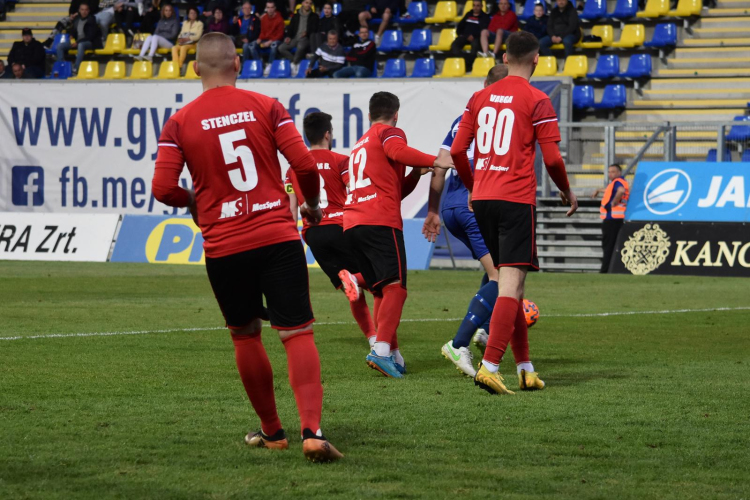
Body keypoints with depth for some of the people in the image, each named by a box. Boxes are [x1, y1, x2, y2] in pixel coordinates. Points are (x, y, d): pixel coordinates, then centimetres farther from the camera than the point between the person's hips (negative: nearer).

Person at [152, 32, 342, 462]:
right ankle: (312, 430, -19)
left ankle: (272, 432, 25)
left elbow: (164, 188, -5)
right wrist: (312, 205, 14)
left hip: (223, 246, 1)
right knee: (298, 335, -4)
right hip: (278, 236, -1)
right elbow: (305, 164, -5)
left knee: (245, 336, 18)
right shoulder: (266, 107, 0)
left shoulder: (179, 124, 0)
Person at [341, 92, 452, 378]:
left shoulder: (359, 146, 32)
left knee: (381, 291, 12)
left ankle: (394, 356, 7)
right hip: (380, 223, -8)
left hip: (351, 225, 8)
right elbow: (396, 151, -19)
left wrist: (415, 175, 21)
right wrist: (433, 162, -13)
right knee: (395, 287, -15)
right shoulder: (389, 132, 7)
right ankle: (381, 350, -31)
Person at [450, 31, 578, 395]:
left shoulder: (481, 97, 11)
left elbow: (457, 151, 9)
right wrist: (567, 192, 10)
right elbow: (552, 158, -7)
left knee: (509, 281, 15)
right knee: (511, 285, -9)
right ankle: (489, 366, -22)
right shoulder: (537, 101, -5)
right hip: (516, 200, -6)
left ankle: (525, 367, 19)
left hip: (482, 199, 6)